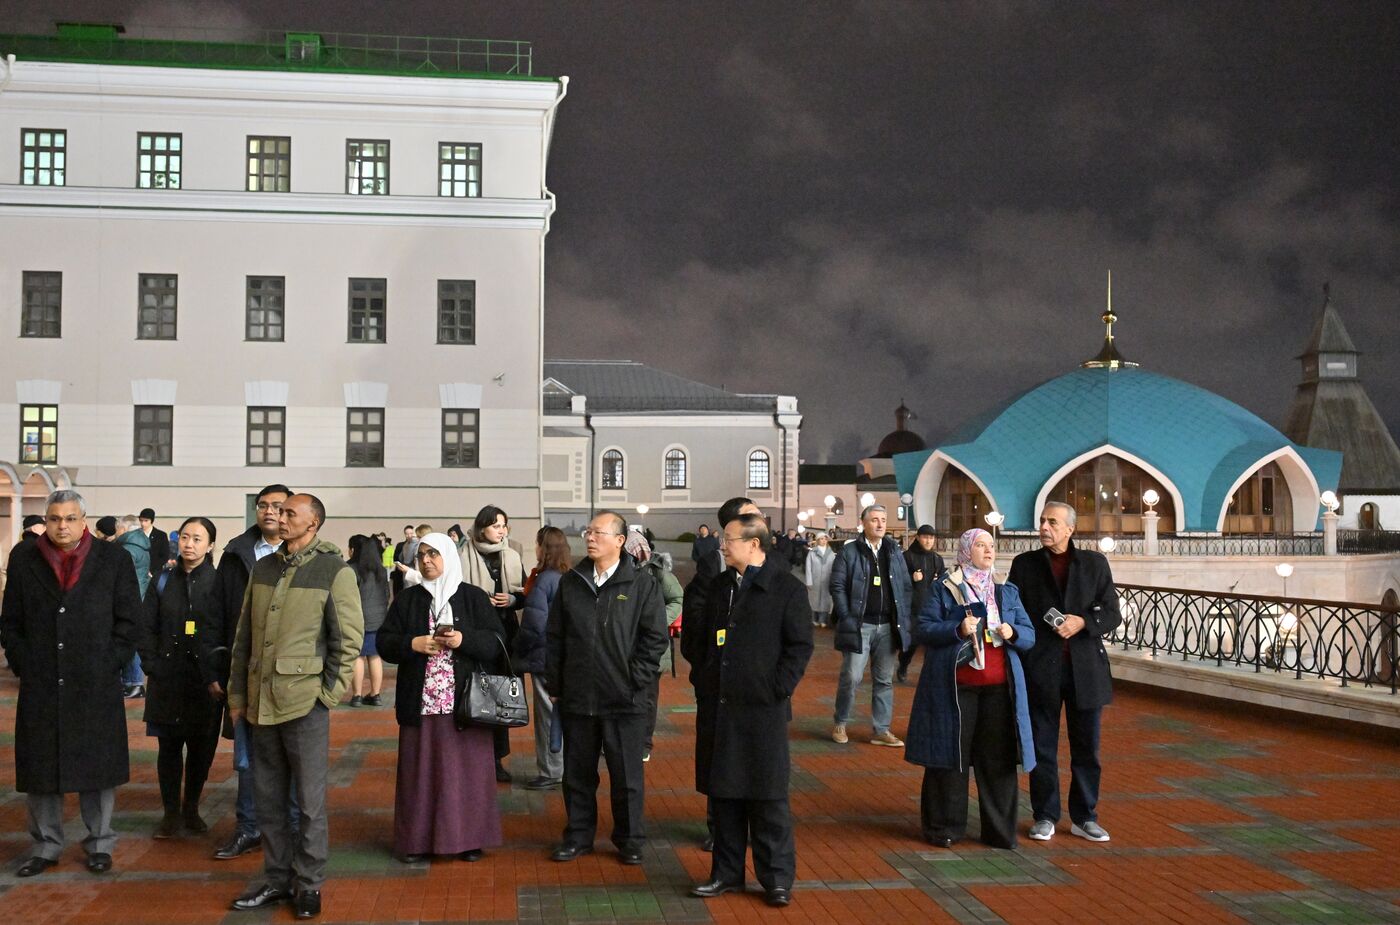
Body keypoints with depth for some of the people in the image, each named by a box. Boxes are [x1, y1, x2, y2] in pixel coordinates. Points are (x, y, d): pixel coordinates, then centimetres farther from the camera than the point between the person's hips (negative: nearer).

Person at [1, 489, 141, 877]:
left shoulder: (113, 560, 1)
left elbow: (128, 620, 3)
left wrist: (109, 665, -5)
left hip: (97, 685, -2)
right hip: (39, 685, 2)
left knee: (97, 767, 6)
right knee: (39, 768, 7)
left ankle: (100, 843, 19)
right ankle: (45, 845, 21)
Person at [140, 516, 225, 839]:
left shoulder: (218, 583, -1)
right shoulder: (163, 581, 6)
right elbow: (145, 628, 8)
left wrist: (217, 676, -9)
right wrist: (153, 667, -2)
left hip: (205, 682, -1)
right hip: (167, 679, 2)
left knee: (201, 747, 6)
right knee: (169, 747, 5)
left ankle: (191, 810, 21)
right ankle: (171, 813, 14)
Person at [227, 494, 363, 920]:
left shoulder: (335, 571, -6)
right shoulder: (263, 568, 10)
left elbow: (349, 639, -6)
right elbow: (244, 636, 14)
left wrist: (329, 694, -8)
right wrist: (237, 694, 12)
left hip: (305, 702, -5)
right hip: (262, 702, 5)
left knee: (310, 801, 3)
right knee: (269, 800, 13)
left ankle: (309, 884, 15)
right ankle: (277, 878, 25)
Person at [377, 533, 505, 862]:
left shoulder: (474, 597, 5)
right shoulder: (406, 600, 10)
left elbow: (496, 643, -1)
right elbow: (384, 643, 5)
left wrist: (464, 639, -18)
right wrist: (412, 644, -13)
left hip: (465, 702, -1)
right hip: (420, 703, 2)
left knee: (465, 771, 1)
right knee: (420, 772, 3)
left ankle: (468, 838, 11)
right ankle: (418, 839, 10)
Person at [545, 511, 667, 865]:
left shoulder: (642, 586, -4)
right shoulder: (570, 583, 6)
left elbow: (655, 637, -3)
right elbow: (554, 637, 9)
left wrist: (636, 680, -8)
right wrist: (554, 685, 5)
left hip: (624, 701, -3)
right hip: (576, 699, 3)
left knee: (626, 775, 6)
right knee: (578, 773, 12)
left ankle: (629, 840, 19)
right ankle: (578, 835, 26)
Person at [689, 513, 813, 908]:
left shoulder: (787, 588, -6)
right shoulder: (720, 586, 13)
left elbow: (800, 645, -7)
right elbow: (704, 638, 20)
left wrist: (778, 689, -13)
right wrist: (702, 685, 11)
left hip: (763, 708, -6)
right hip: (717, 707, 6)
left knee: (768, 798, 1)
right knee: (723, 793, 11)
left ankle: (777, 878, 12)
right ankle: (727, 872, 22)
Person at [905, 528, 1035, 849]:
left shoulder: (1007, 592, 14)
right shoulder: (943, 589, 3)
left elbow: (1029, 635, 11)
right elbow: (923, 630, -4)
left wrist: (1013, 632, -11)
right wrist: (957, 630, -19)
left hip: (999, 689, 3)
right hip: (955, 688, -3)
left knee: (998, 760, 3)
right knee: (950, 756, 1)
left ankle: (1000, 830, 13)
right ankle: (945, 827, 12)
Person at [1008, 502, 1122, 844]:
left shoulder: (1094, 562, 5)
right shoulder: (1025, 564, 5)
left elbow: (1112, 614, 3)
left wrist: (1083, 623, -16)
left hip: (1085, 667, 0)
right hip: (1040, 669, 0)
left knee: (1086, 747, 8)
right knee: (1042, 748, 7)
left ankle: (1084, 817, 19)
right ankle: (1045, 816, 18)